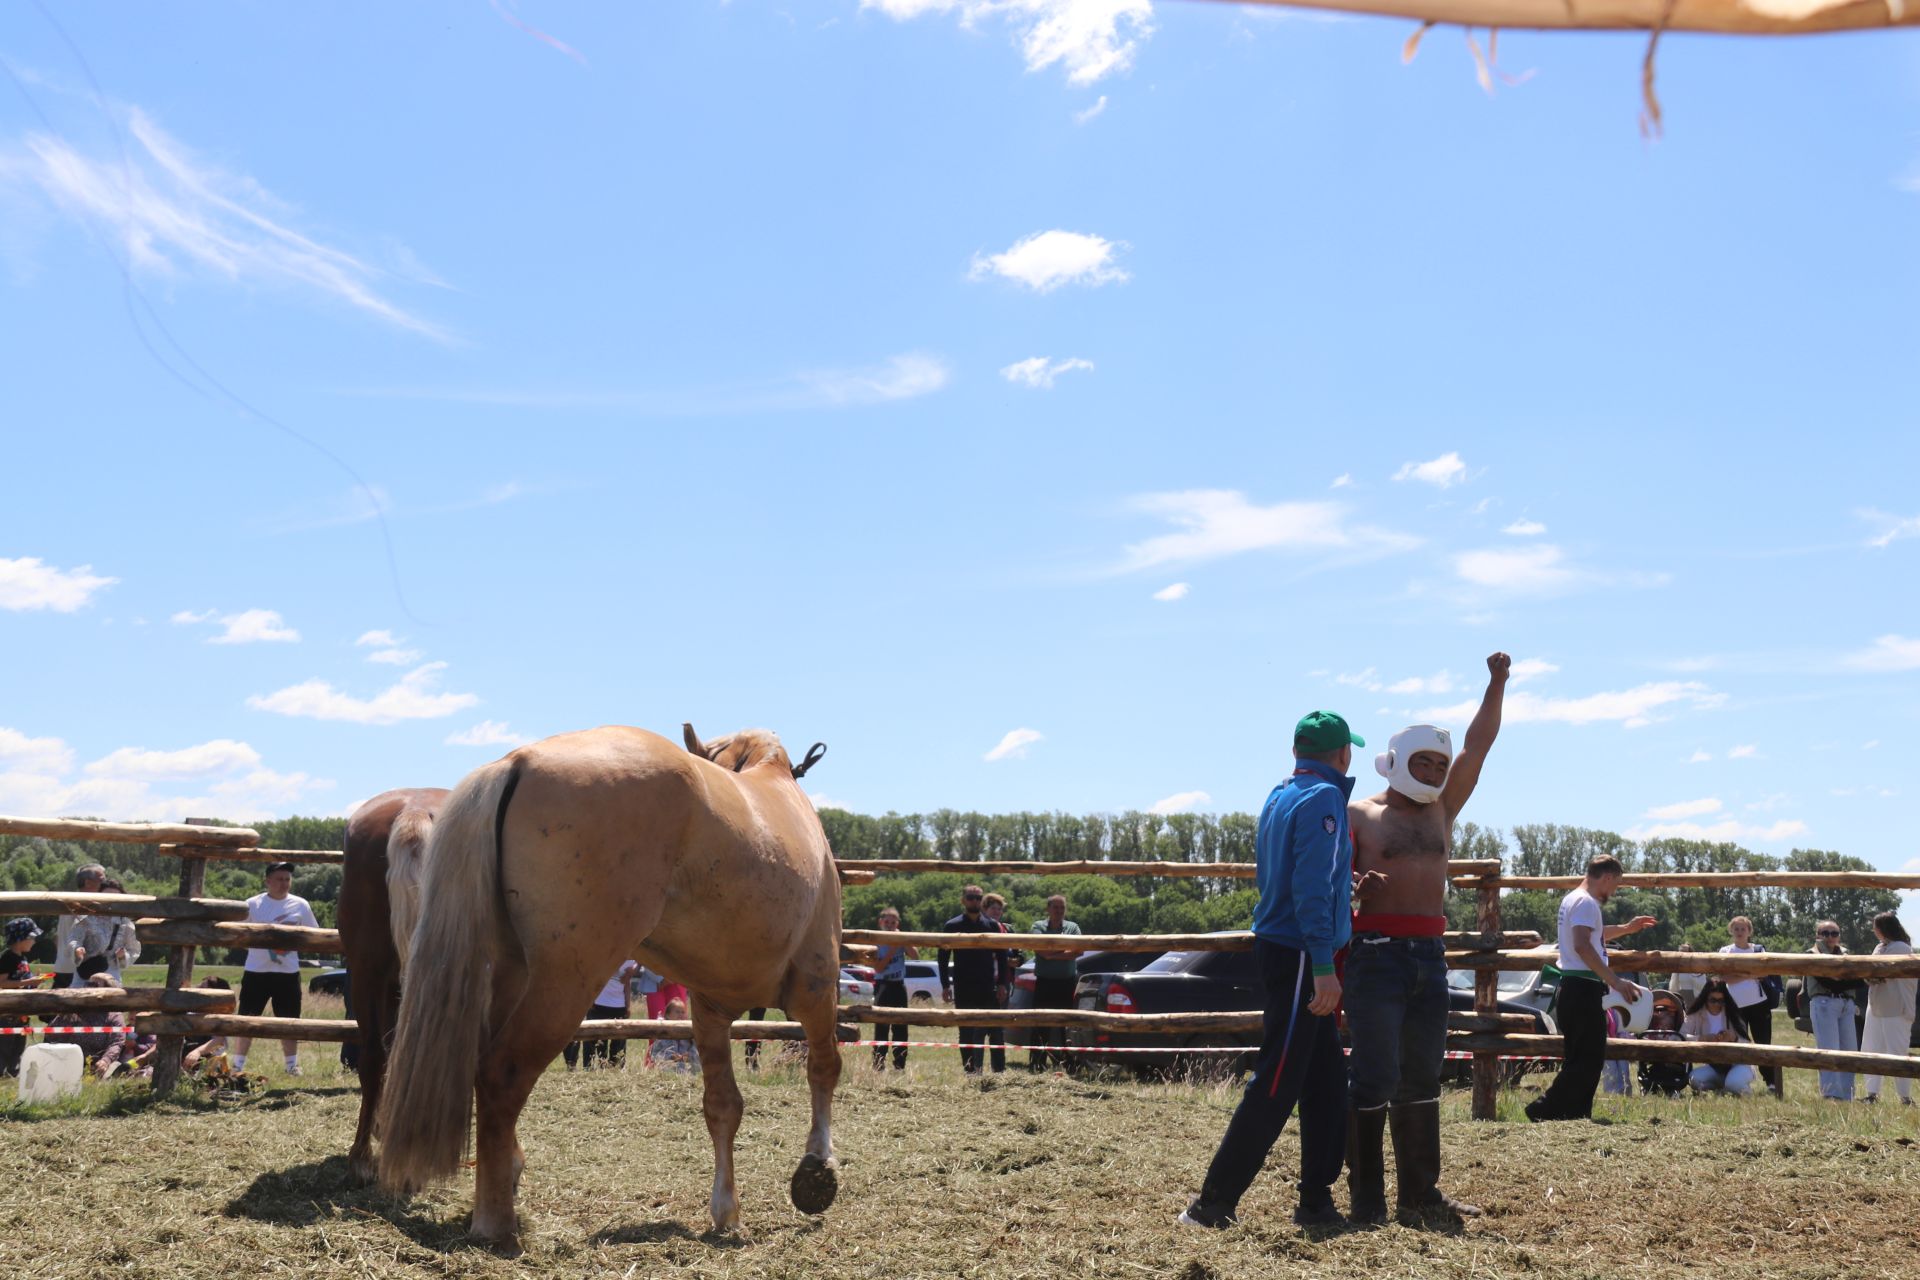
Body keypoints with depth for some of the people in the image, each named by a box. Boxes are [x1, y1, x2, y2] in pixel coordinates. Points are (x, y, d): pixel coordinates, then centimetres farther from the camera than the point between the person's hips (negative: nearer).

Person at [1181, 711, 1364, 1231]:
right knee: (1275, 1087, -8)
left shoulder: (1279, 797, 15)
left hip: (1279, 948, 10)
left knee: (1326, 1082, 12)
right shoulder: (1323, 799, -12)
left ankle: (1316, 1201, 15)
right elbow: (1312, 888, -21)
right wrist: (1323, 967, -23)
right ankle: (1213, 1203, -6)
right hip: (1299, 956, -10)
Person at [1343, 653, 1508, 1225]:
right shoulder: (1359, 815, 3)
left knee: (1421, 1078, 11)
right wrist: (1356, 886, -22)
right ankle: (1367, 1199, -2)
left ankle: (1419, 1190, 18)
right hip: (1377, 952, -6)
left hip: (1430, 953, 6)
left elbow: (1477, 746, 11)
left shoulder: (1443, 810, 16)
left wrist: (1497, 683, 3)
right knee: (1375, 1077, -6)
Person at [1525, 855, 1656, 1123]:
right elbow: (1582, 946, -26)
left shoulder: (1574, 900, 20)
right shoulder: (1586, 902, -12)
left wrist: (1627, 928, 37)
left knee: (1581, 1058, 12)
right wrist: (1615, 981, -29)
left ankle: (1577, 1115, 13)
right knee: (1589, 1058, -10)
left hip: (1575, 989, 11)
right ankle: (1544, 1109, -13)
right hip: (1584, 988, -11)